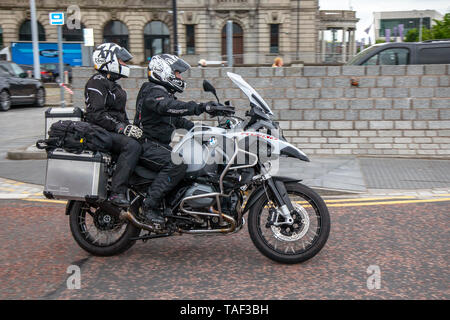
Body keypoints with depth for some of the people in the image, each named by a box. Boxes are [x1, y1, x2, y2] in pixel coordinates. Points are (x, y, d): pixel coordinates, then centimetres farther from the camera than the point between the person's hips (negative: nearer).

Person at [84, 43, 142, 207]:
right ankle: (117, 191, -35)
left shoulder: (113, 85, 24)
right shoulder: (97, 82, -8)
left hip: (115, 131, 10)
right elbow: (96, 114, -20)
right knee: (132, 146, -32)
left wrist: (131, 128, 10)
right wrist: (122, 128, -25)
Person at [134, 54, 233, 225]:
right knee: (177, 162, -33)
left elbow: (178, 120, 26)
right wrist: (202, 107, -46)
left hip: (162, 145, 11)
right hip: (149, 146, -10)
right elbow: (169, 107, -36)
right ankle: (150, 204, -28)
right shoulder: (153, 91, -13)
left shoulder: (165, 93, 21)